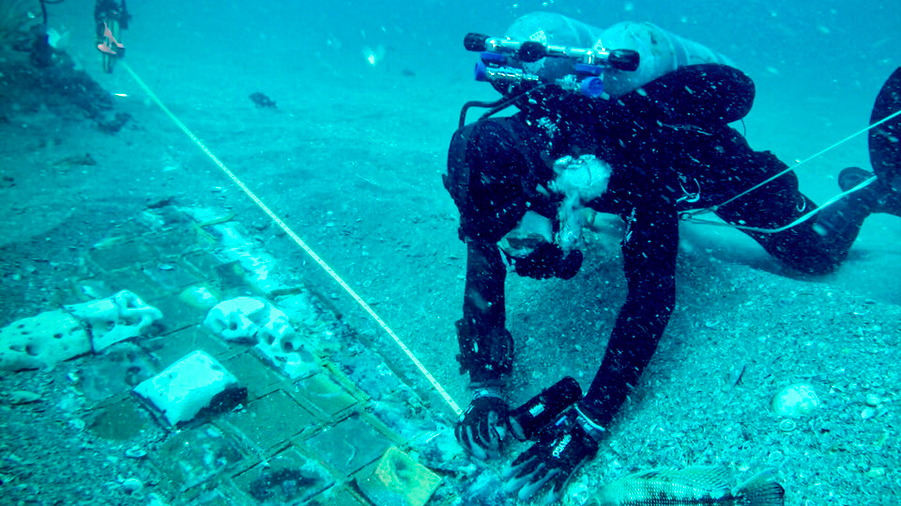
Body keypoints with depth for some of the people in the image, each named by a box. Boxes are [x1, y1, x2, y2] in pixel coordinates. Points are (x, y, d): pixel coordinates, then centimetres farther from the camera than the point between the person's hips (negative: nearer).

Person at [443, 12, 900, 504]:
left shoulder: (636, 146, -50)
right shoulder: (504, 158, -34)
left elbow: (651, 296, -50)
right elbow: (483, 268, -29)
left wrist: (585, 426, -53)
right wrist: (485, 388, -38)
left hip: (719, 170, -5)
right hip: (632, 182, 5)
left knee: (816, 255, 7)